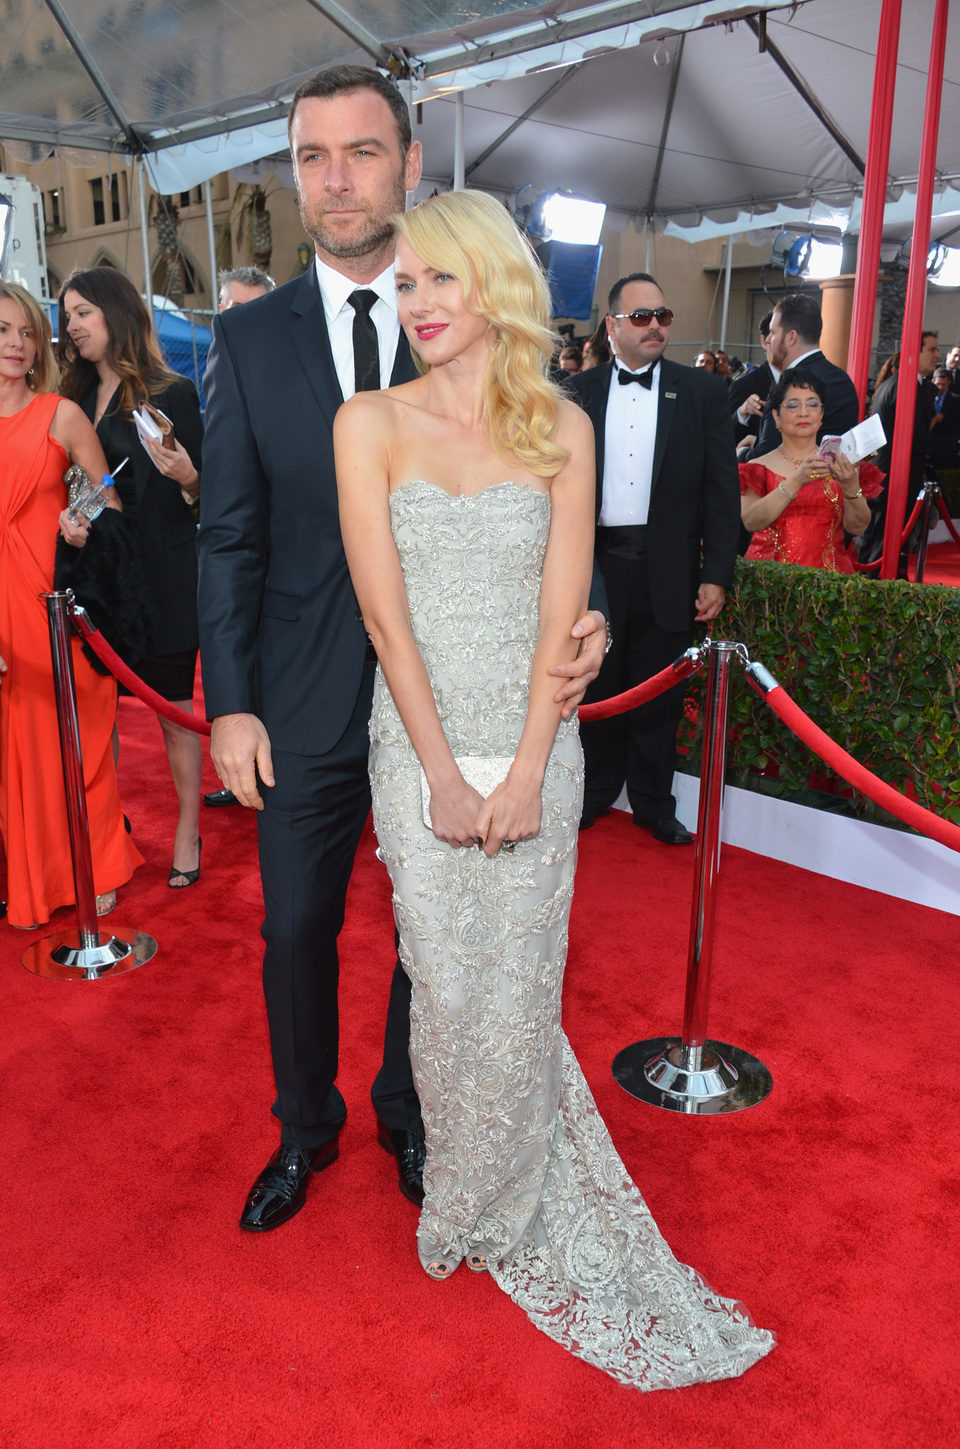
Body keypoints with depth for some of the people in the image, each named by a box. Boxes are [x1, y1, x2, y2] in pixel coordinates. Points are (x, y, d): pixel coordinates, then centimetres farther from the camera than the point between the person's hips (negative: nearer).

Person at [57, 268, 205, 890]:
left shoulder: (173, 393, -2)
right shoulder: (75, 400, 13)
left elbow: (202, 495, -3)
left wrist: (188, 479, -23)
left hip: (161, 577, -5)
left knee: (175, 708, 3)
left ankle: (188, 831, 15)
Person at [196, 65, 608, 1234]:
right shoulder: (248, 337, 2)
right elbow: (229, 535, 0)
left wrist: (580, 617, -19)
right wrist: (229, 702, -5)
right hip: (302, 701, 1)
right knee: (295, 931, 14)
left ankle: (408, 1113, 42)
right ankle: (305, 1126, 40)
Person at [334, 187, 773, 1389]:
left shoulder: (562, 428, 2)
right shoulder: (369, 424, -1)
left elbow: (562, 614, -3)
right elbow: (384, 612, -7)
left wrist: (525, 771, -10)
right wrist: (445, 774, -11)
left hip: (535, 746, 1)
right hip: (419, 743, 0)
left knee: (518, 986, 7)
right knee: (446, 985, 7)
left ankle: (502, 1204, 32)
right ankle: (461, 1181, 35)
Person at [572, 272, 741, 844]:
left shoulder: (703, 390, 3)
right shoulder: (580, 392, 6)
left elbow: (723, 489, 1)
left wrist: (717, 573, -5)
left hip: (667, 569, -1)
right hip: (594, 561, 1)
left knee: (658, 693, 8)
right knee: (596, 685, 11)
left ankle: (654, 804, 23)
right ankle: (595, 792, 28)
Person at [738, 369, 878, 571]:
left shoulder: (839, 466, 12)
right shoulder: (760, 468, 8)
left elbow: (857, 527, 1)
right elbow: (751, 522, -9)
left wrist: (851, 487, -17)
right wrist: (797, 481, -19)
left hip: (828, 577, 1)